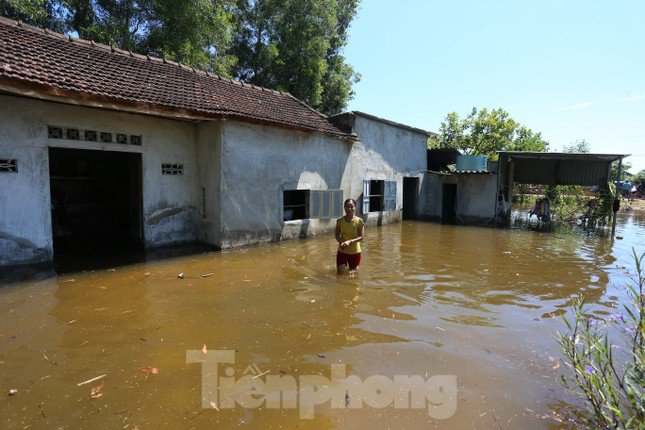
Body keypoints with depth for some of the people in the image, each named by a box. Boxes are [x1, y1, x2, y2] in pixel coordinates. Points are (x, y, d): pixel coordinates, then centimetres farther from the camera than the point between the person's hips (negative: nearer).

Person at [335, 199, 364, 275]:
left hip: (354, 251, -1)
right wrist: (341, 242, -21)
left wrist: (350, 241, -27)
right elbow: (337, 235, -1)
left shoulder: (359, 221, -14)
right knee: (340, 273, 1)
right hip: (342, 251, 1)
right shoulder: (340, 221, -9)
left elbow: (361, 237, -14)